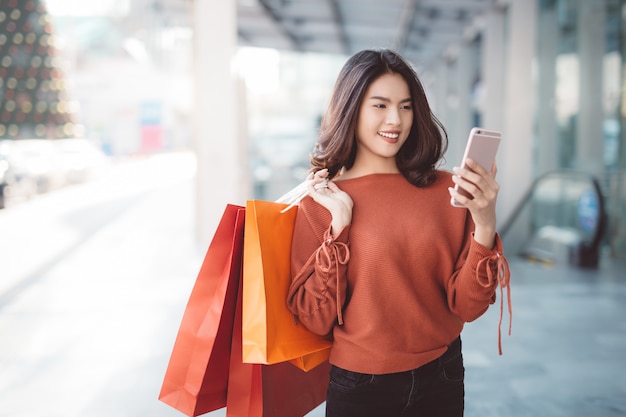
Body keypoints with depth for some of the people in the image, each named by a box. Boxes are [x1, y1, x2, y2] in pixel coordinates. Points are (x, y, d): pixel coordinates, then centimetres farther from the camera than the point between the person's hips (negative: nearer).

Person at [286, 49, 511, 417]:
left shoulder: (446, 192, -5)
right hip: (359, 386, -2)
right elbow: (316, 319, -12)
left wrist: (485, 227, -21)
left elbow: (466, 306, -7)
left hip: (441, 380, 2)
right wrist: (339, 223, -18)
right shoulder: (320, 202, -8)